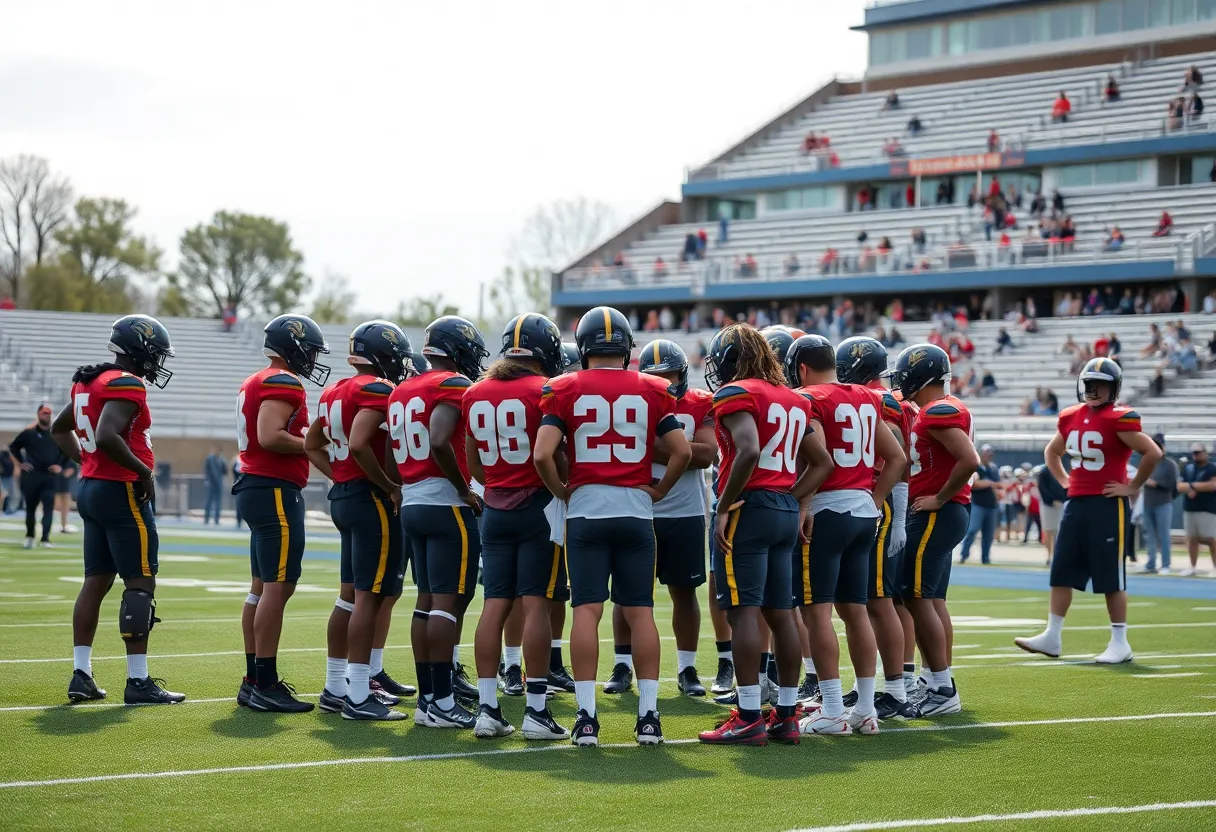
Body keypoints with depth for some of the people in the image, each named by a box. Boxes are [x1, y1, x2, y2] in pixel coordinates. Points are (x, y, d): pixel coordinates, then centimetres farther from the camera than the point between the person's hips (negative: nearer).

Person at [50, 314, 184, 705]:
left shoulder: (89, 382, 13)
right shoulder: (127, 386, -16)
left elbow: (58, 428, 26)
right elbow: (107, 436, -29)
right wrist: (144, 470, -18)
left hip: (92, 488, 9)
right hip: (123, 493, -9)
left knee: (96, 583, 12)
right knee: (140, 585, -5)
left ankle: (81, 675, 13)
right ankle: (138, 681, -4)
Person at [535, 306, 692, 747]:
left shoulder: (565, 390, -1)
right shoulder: (652, 391, 5)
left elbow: (542, 454, -9)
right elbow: (682, 451, 0)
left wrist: (562, 492, 6)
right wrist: (658, 491, 12)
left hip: (585, 512, -1)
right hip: (636, 512, 1)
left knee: (587, 610, 0)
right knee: (640, 611, 6)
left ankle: (586, 716, -3)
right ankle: (648, 714, 5)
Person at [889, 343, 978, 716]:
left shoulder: (938, 412, -16)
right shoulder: (939, 410, 16)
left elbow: (969, 461, -26)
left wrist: (939, 498, -18)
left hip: (936, 515, -10)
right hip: (943, 515, 10)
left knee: (916, 598, -8)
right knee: (932, 600, 13)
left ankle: (942, 689, -6)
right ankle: (942, 687, 18)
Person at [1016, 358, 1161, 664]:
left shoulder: (1119, 419, -12)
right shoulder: (1070, 417, 10)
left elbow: (1153, 453, -18)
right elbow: (1052, 451, 29)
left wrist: (1132, 487, -12)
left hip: (1107, 505, -7)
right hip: (1076, 503, 7)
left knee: (1111, 577, -2)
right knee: (1062, 571, 9)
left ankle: (1120, 643, 6)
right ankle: (1052, 637, 15)